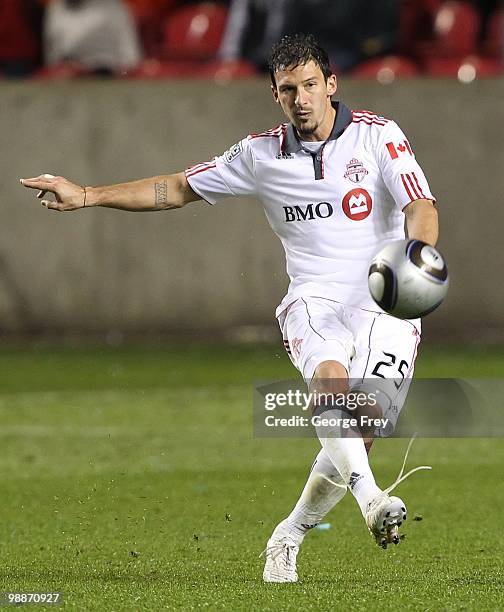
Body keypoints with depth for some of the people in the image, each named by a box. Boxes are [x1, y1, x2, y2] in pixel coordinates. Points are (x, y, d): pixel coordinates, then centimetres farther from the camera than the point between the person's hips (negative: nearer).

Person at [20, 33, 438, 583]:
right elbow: (179, 189, 18)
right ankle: (369, 496, -51)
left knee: (357, 435, -13)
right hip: (313, 299, 1)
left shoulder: (377, 135, 1)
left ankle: (288, 538, 10)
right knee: (330, 373, -35)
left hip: (386, 301, -1)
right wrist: (86, 196, 13)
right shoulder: (262, 154, 9)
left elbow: (421, 206, -7)